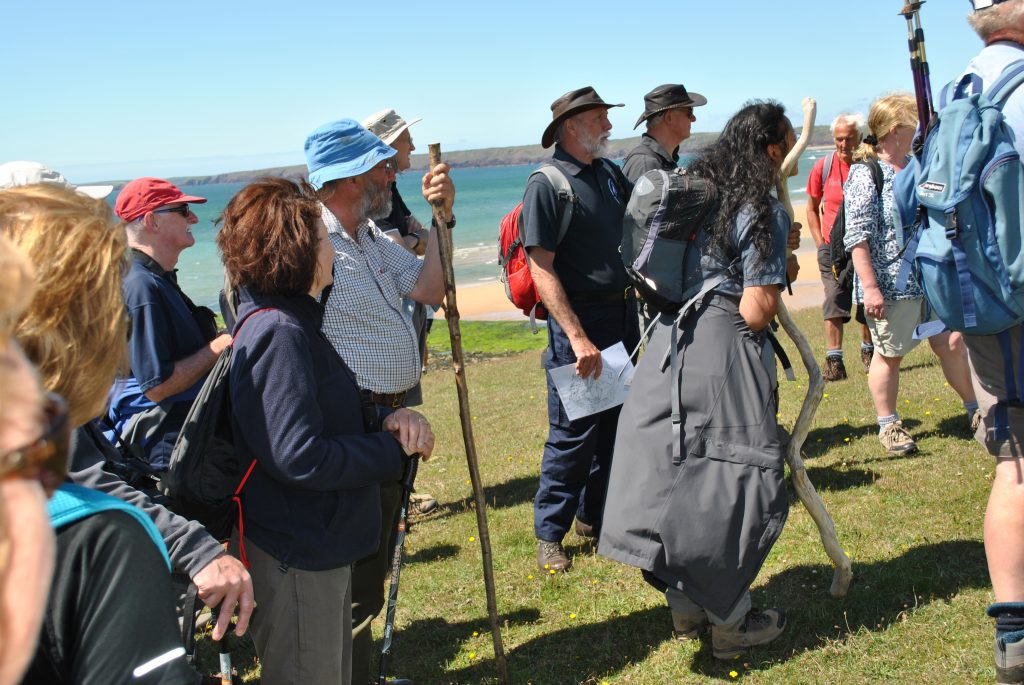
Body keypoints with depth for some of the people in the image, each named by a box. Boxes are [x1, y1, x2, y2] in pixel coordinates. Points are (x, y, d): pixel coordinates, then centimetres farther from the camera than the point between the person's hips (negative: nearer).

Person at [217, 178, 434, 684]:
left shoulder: (295, 321, 10)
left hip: (319, 545, 10)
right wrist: (394, 449, -17)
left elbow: (327, 415, 16)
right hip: (296, 555, -10)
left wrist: (387, 419, -4)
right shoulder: (278, 333, -24)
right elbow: (300, 458, -29)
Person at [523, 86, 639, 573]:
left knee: (616, 423, 15)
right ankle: (549, 534, 11)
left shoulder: (610, 173, 10)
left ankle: (595, 516, 29)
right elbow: (541, 268, -19)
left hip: (624, 314, 8)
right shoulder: (547, 184, -13)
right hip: (579, 318, -8)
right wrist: (577, 337, -24)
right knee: (573, 432, -2)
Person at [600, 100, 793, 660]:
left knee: (675, 472, 12)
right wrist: (779, 279, 6)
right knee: (733, 485, 4)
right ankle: (730, 623, 14)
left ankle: (685, 608, 25)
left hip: (669, 341, 8)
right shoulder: (764, 210, -9)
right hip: (722, 352, -7)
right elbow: (756, 312, -13)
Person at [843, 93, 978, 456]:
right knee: (889, 355, 5)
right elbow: (857, 237, -18)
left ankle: (976, 411, 26)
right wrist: (870, 287, -21)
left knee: (951, 342, 10)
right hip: (891, 285, -7)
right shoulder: (865, 176, -14)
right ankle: (888, 425, 20)